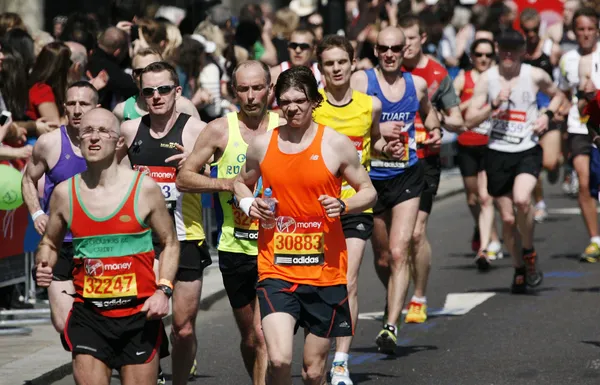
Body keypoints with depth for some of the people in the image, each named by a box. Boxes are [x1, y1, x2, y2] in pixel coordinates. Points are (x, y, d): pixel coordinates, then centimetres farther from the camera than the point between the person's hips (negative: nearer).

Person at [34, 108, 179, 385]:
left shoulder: (144, 188, -2)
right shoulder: (64, 193, 2)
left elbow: (169, 243, 6)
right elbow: (49, 243, 17)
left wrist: (164, 290, -8)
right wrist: (43, 268, -6)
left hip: (139, 314, -1)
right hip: (88, 315, 1)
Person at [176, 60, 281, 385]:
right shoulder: (219, 130, 0)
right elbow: (184, 178, 1)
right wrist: (227, 183, -12)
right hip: (234, 246, 2)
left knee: (264, 335, -15)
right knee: (249, 337, 14)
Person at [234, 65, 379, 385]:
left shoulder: (336, 144, -1)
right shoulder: (262, 145, 4)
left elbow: (368, 191, 7)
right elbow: (242, 183, 22)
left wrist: (344, 206, -14)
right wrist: (249, 204, -1)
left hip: (325, 270, 0)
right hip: (276, 269, 0)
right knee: (279, 359, -20)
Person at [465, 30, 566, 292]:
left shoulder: (535, 76, -1)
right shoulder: (487, 79, -1)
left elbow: (558, 95, 19)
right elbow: (470, 120, -3)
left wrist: (547, 115, -1)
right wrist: (495, 104, -18)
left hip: (527, 151, -2)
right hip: (497, 153, 2)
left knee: (521, 200, -28)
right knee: (507, 218, 5)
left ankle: (529, 252, -3)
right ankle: (519, 269, 26)